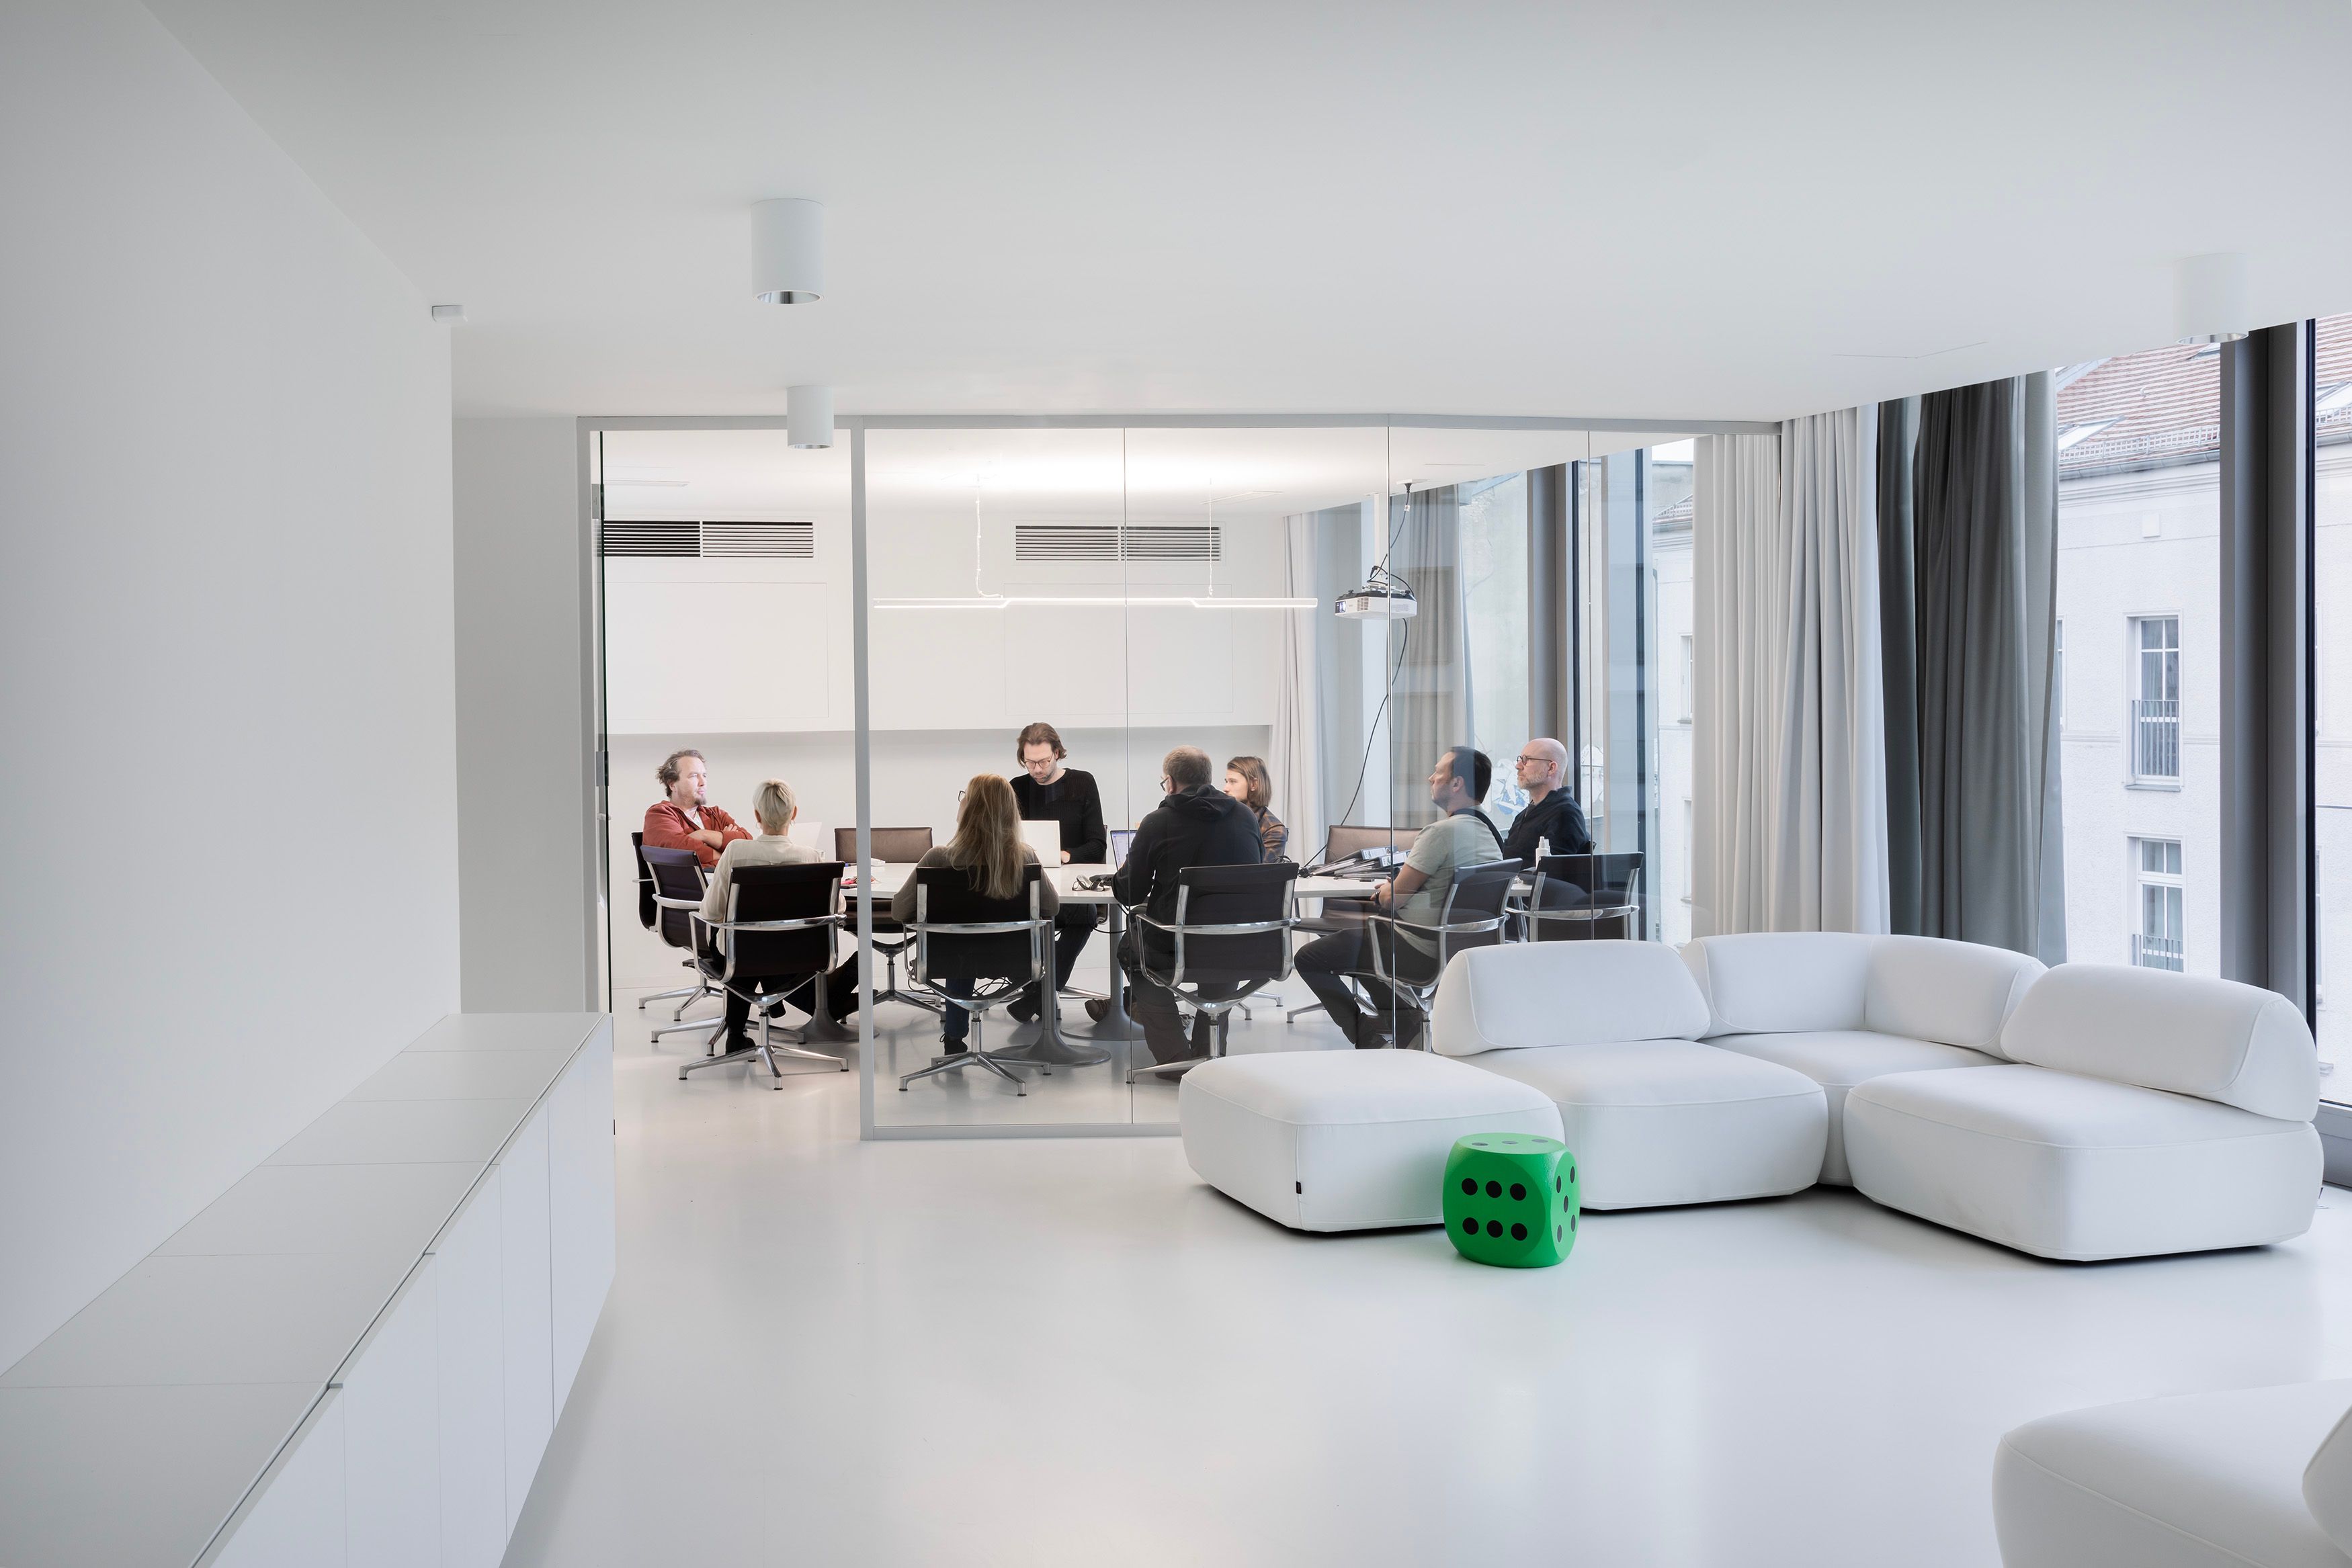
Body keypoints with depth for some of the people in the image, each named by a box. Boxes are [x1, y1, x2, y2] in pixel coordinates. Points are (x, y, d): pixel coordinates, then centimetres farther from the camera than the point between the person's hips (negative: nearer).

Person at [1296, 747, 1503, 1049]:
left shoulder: (1442, 831, -22)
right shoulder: (1488, 832, 6)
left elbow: (1393, 899, -16)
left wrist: (1383, 892, 6)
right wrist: (1394, 888, 12)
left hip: (1419, 953, -9)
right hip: (1455, 945, 9)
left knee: (1308, 958, 1)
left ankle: (1366, 1033, 2)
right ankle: (1404, 1017, 20)